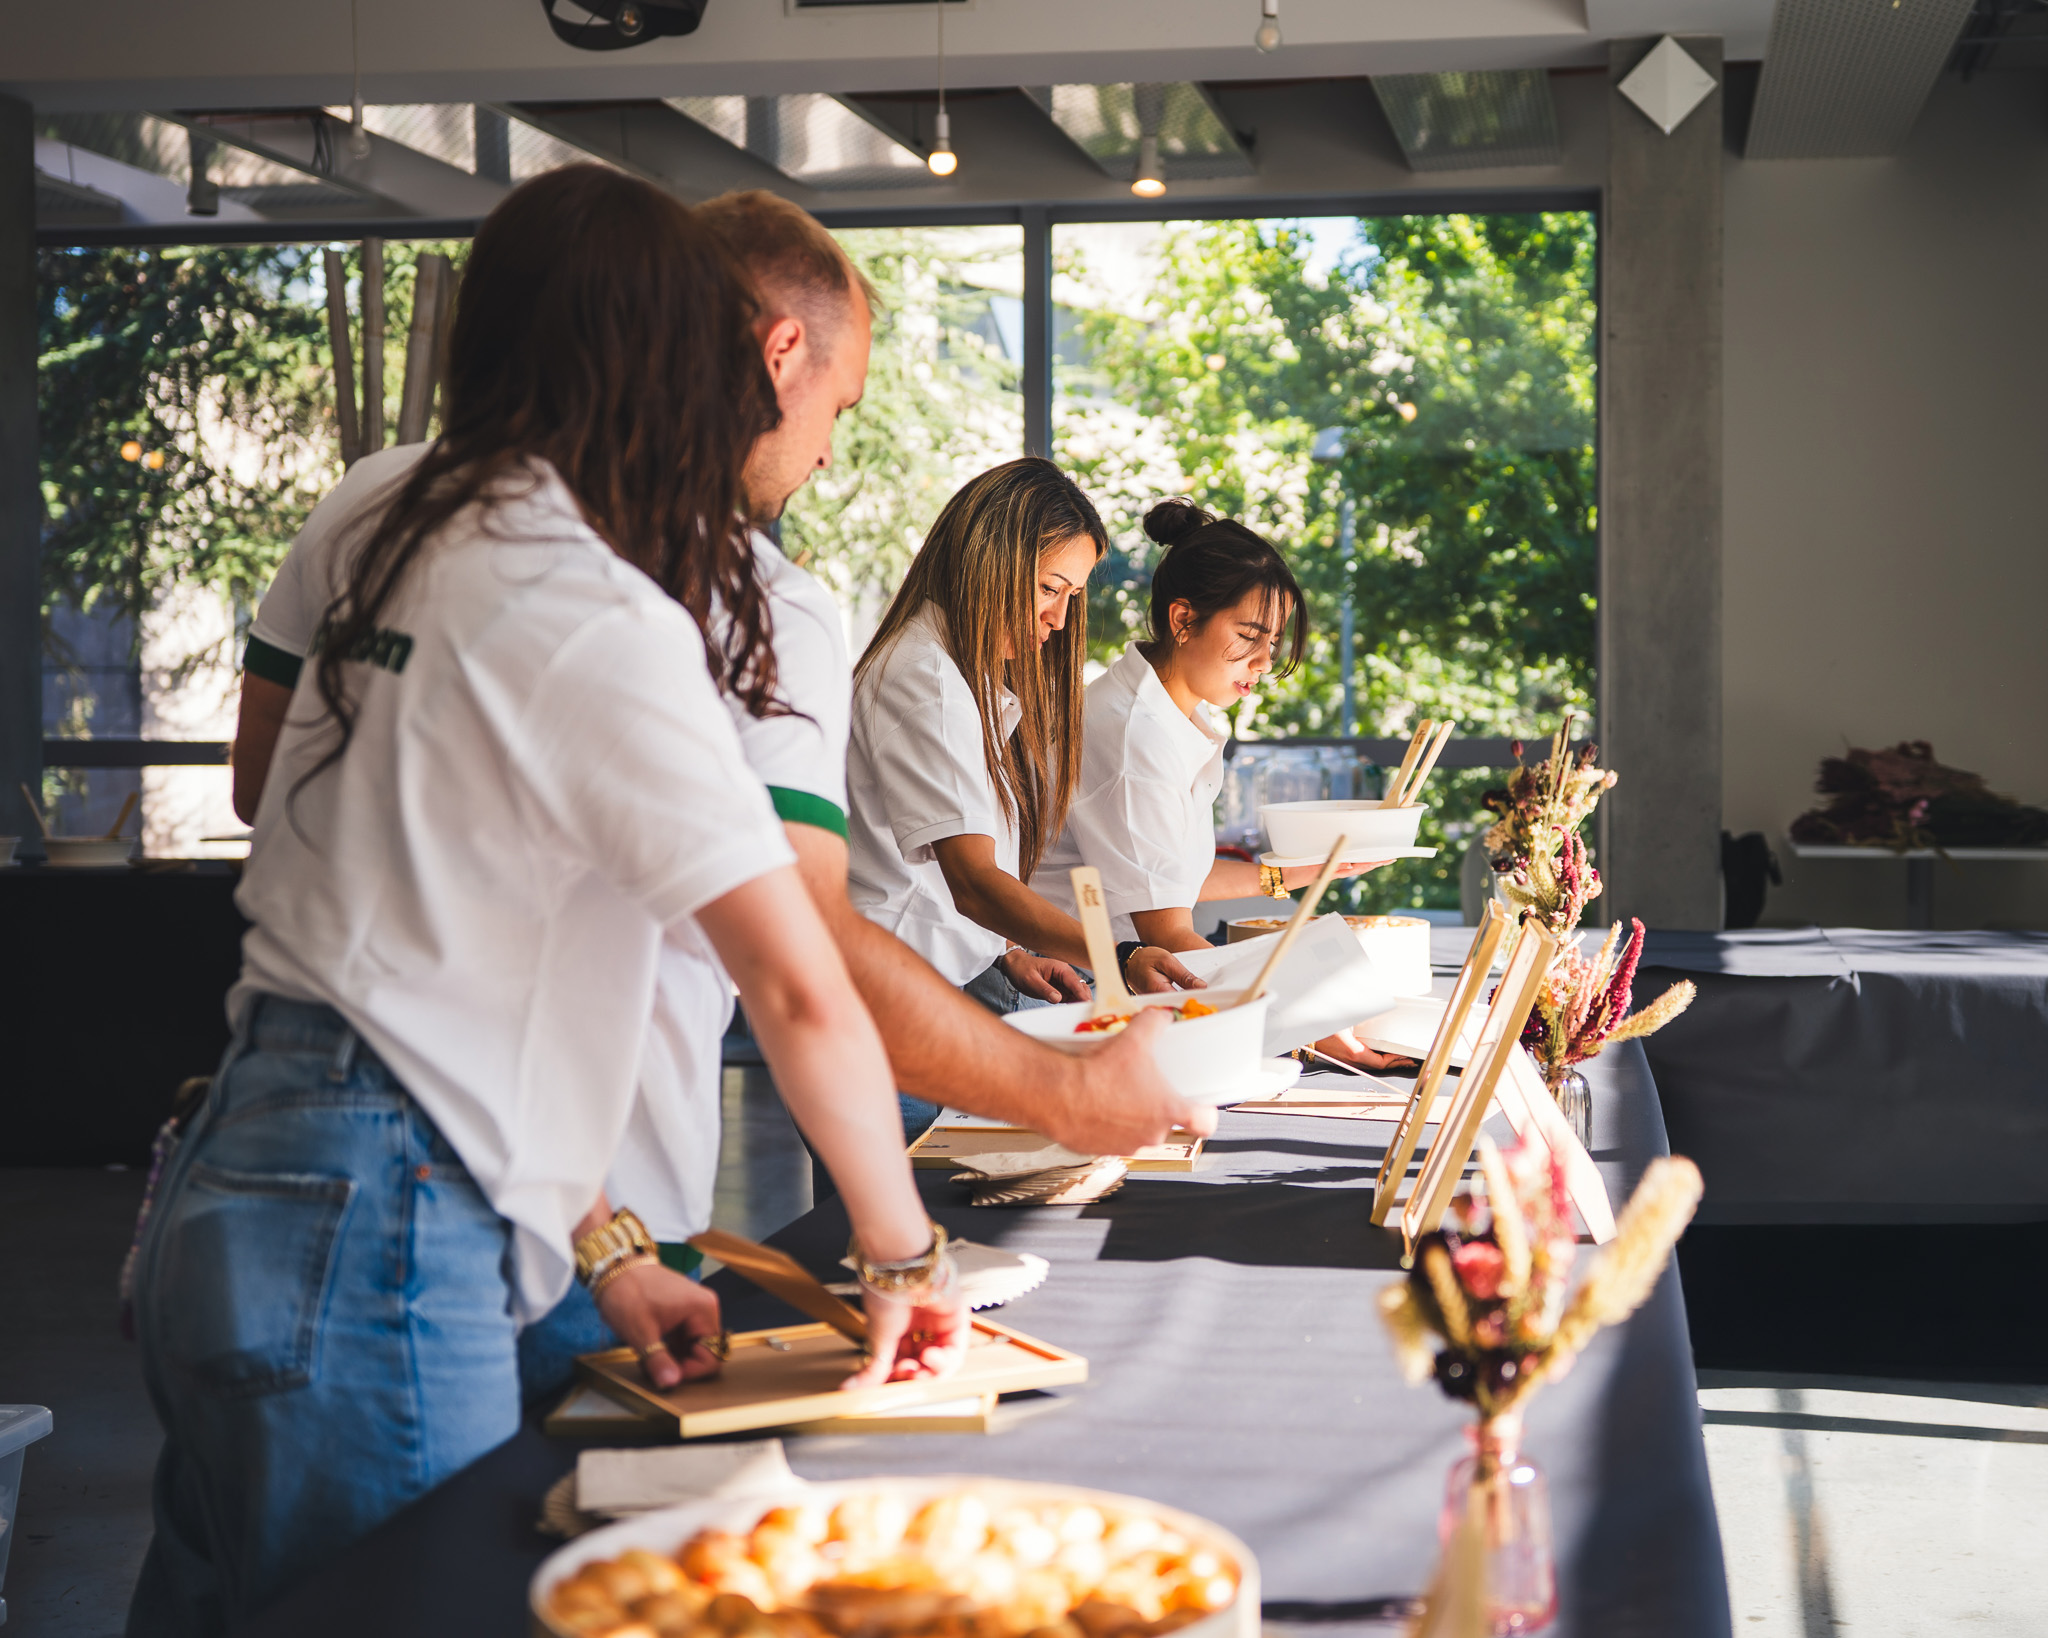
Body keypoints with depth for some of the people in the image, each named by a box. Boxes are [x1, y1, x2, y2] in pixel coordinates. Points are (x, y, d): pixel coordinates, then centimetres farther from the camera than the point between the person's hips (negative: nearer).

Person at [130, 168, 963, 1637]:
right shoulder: (595, 618, -14)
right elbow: (805, 995, -17)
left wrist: (606, 1250, 17)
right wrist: (903, 1254, -1)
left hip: (235, 1199, 9)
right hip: (365, 1244, -9)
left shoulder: (415, 546, 12)